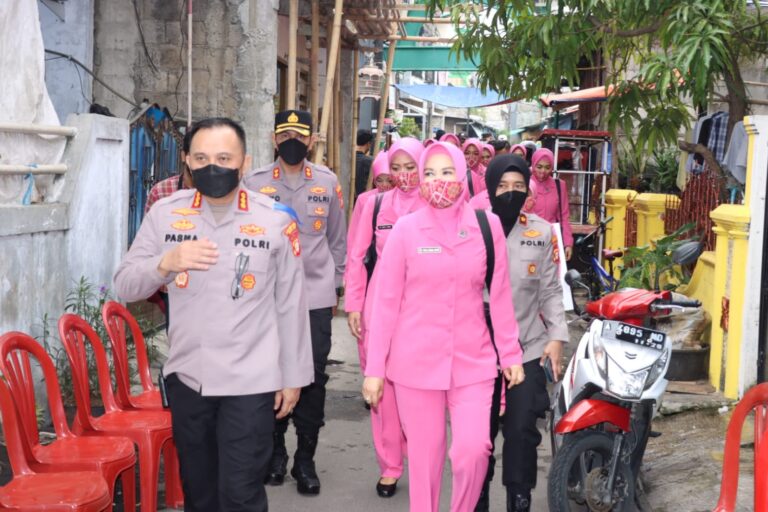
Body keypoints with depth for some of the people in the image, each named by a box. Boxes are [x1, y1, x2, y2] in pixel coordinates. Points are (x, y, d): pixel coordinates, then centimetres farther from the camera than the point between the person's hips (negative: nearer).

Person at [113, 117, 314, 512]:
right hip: (185, 378, 3)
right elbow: (124, 287, -1)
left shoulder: (275, 220, -6)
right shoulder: (165, 213, -1)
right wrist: (165, 263, -22)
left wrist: (293, 375, 2)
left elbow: (290, 305, -1)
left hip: (250, 382, -3)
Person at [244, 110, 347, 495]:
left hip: (315, 295, 0)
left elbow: (337, 240, 11)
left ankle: (305, 459, 16)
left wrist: (336, 286, 11)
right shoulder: (255, 182, 2)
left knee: (312, 377, 2)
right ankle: (275, 452, 25)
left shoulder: (328, 183, 5)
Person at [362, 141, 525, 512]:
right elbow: (386, 302, -1)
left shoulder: (488, 226, 1)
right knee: (424, 455, 6)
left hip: (473, 361, 1)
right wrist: (374, 368, -3)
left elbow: (500, 295, 7)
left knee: (473, 449, -10)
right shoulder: (406, 229, -2)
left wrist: (511, 353, 7)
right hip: (416, 362, 0)